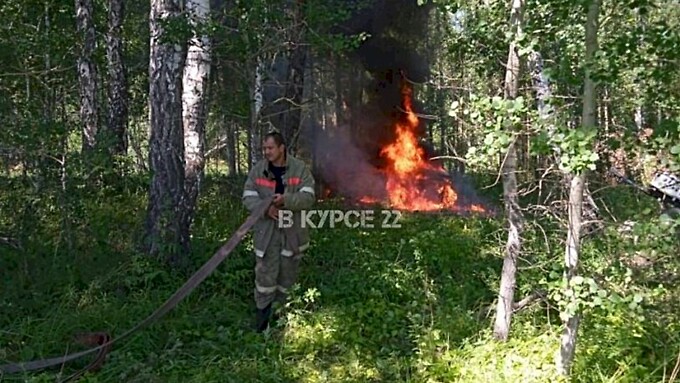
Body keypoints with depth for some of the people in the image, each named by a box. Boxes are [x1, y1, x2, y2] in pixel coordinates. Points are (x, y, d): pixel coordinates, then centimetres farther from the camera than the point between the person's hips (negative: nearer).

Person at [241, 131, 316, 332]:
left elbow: (308, 197, -10)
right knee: (265, 273, 0)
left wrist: (286, 200, -27)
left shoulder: (300, 168, -4)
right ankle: (263, 312, 17)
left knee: (288, 273, 12)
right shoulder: (257, 169, 0)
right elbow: (248, 198, -3)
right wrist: (266, 208, -22)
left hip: (292, 231, 0)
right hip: (266, 231, 0)